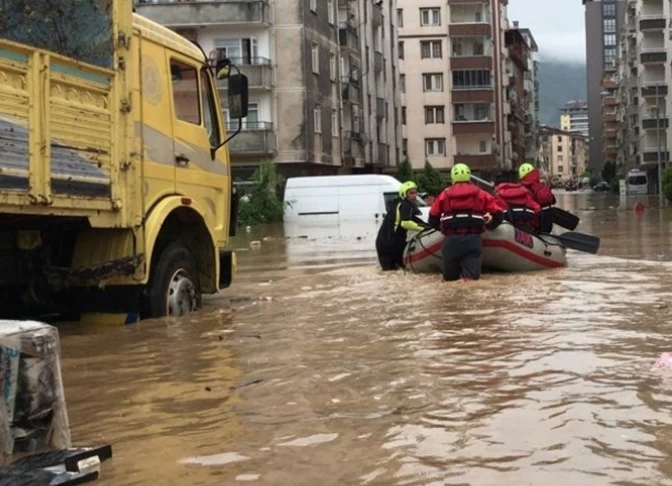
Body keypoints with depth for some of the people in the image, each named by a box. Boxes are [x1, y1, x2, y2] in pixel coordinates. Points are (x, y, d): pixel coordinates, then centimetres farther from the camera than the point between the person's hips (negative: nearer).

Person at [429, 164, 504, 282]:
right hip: (473, 238, -1)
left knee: (449, 277, 16)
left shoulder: (445, 194, 14)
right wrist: (491, 223, 32)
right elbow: (498, 213, 12)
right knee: (472, 277, -12)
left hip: (451, 239, 1)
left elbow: (433, 219, 17)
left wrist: (442, 228, 35)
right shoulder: (479, 193, 13)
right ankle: (469, 278, -41)